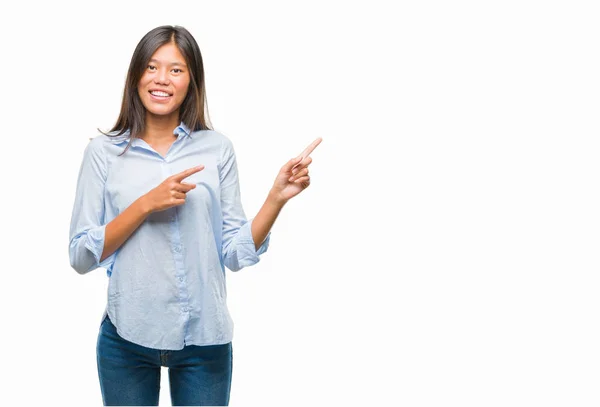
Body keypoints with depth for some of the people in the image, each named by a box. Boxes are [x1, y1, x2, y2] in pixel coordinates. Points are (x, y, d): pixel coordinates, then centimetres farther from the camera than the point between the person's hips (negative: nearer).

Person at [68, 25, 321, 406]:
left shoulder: (217, 149, 0)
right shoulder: (104, 151, -2)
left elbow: (236, 253, -1)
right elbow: (81, 256, -7)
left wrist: (277, 197, -14)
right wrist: (146, 204, -17)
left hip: (205, 338, 1)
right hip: (127, 337, 0)